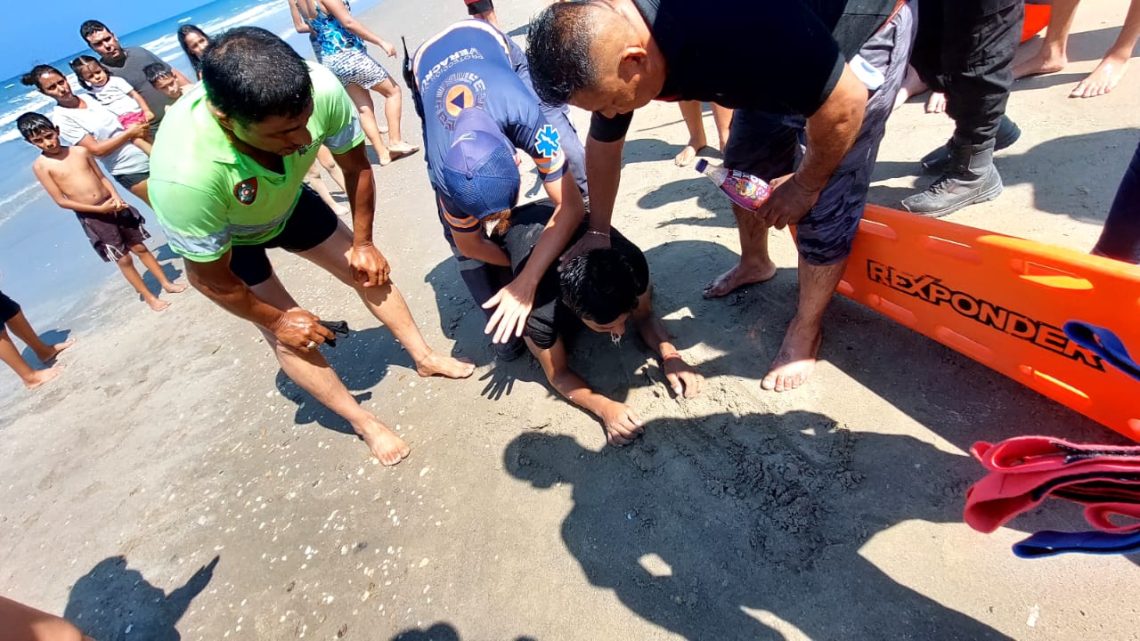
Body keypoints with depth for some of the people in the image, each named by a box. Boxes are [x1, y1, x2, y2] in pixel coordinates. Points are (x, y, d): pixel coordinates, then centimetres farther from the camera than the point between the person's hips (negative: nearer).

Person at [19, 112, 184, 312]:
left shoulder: (80, 151, 3)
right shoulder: (40, 166, -6)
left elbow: (102, 177, 9)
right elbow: (61, 201, -8)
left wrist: (116, 197, -9)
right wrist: (99, 209, -16)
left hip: (112, 205, 3)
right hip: (91, 217, -3)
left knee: (140, 248, 11)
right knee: (124, 259, 4)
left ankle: (167, 283, 23)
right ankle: (149, 297, 16)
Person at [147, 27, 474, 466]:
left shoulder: (321, 89, -37)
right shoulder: (184, 175, -44)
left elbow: (357, 168, -15)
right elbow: (209, 279, -26)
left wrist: (363, 243, -8)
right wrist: (275, 320, -12)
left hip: (287, 201, 4)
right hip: (223, 236, -3)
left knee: (368, 270, 5)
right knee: (288, 336, -6)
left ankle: (425, 358, 26)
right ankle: (365, 423, 14)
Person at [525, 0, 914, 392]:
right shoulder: (609, 41, -19)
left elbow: (844, 103, -32)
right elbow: (603, 145, -2)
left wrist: (805, 185, -18)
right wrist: (598, 230, 5)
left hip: (862, 34, -6)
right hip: (778, 57, 7)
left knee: (824, 206, -9)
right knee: (744, 169, 11)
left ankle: (805, 332, 10)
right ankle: (754, 263, 38)